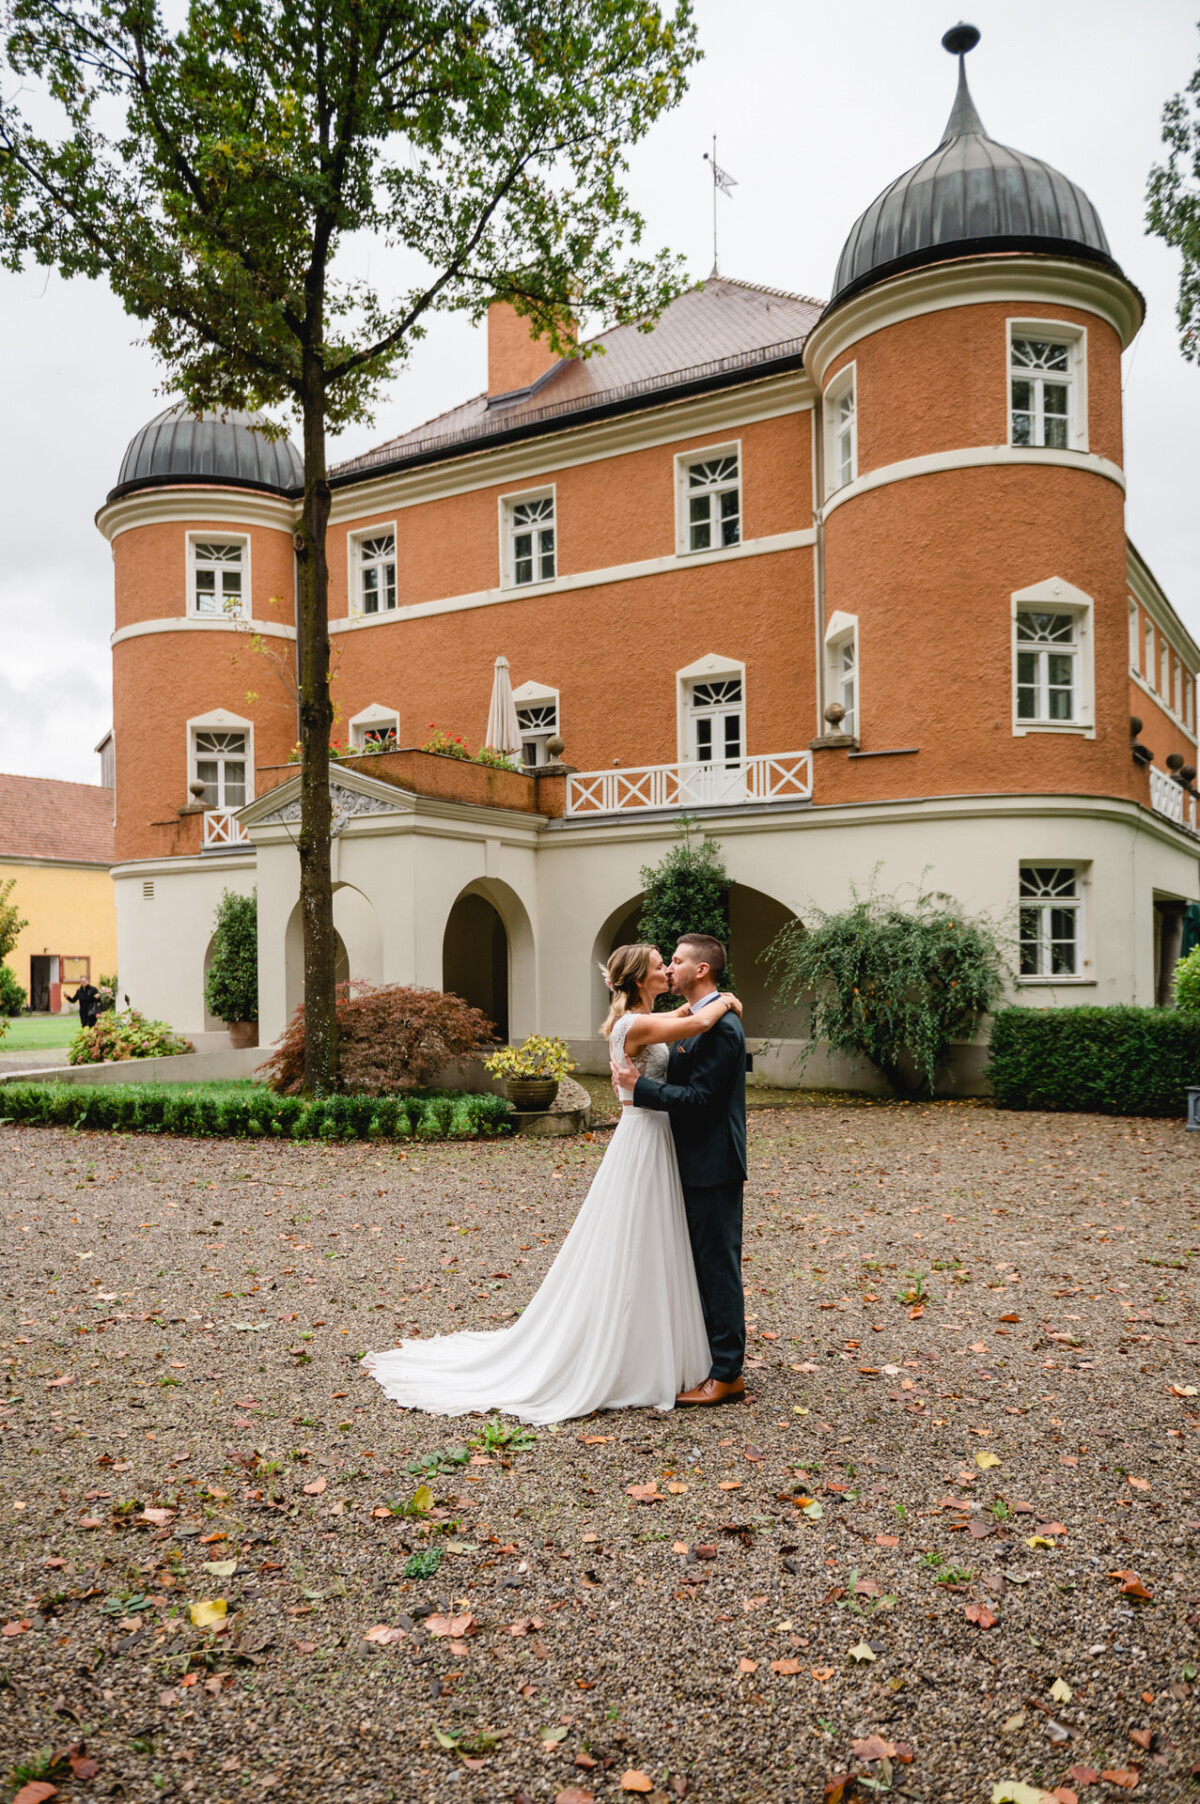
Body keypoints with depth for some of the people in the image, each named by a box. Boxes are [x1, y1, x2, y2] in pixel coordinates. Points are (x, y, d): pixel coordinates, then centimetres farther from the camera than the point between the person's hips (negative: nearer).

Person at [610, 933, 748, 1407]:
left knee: (718, 1266, -1)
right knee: (701, 1264, 18)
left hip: (713, 1167, -10)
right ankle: (708, 1361, 30)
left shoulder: (720, 1026, -20)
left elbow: (699, 1097, -24)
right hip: (695, 1163, 10)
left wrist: (639, 1085, -21)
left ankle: (727, 1375, 10)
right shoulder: (692, 1019, 13)